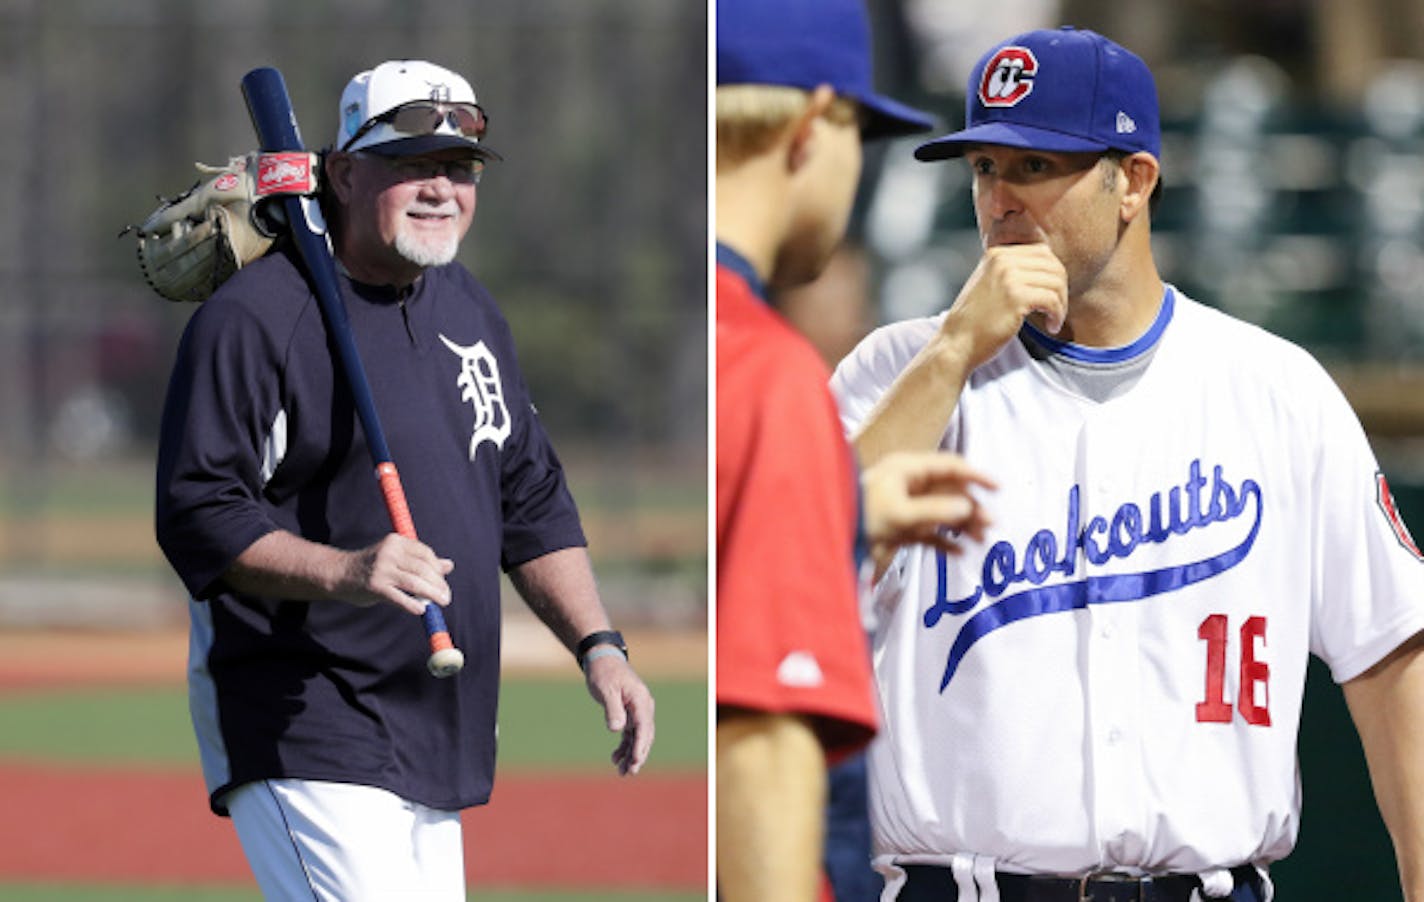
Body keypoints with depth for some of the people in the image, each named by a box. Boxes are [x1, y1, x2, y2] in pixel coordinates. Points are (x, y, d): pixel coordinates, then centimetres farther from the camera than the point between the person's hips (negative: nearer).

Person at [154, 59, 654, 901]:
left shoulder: (471, 311, 16)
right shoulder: (254, 317, -10)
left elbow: (533, 502, 23)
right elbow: (196, 520, -16)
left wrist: (598, 646, 11)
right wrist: (344, 572, -31)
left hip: (437, 734, 8)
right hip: (302, 739, -8)